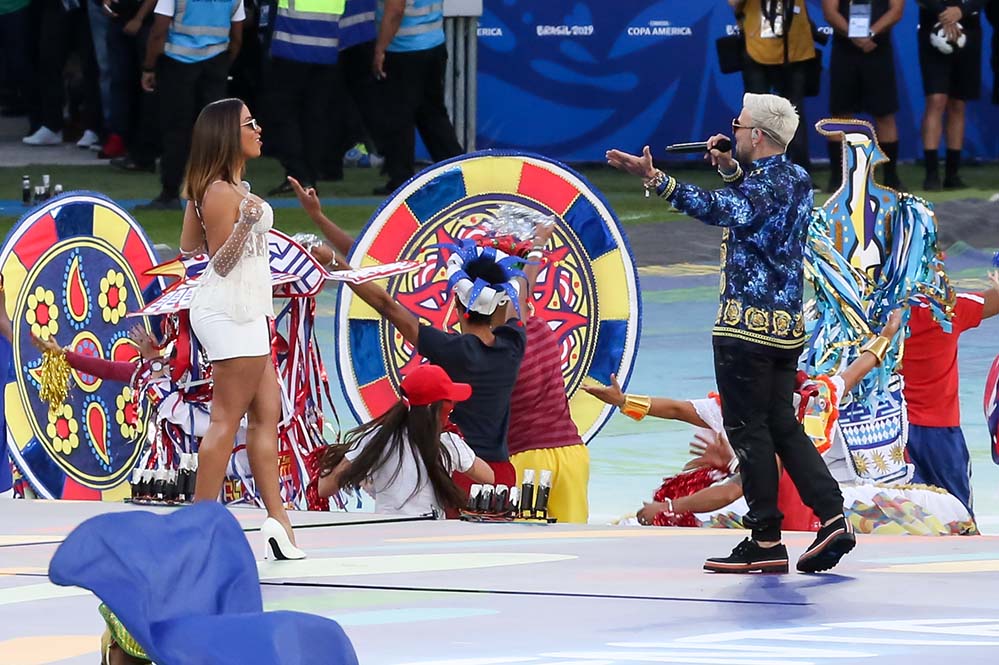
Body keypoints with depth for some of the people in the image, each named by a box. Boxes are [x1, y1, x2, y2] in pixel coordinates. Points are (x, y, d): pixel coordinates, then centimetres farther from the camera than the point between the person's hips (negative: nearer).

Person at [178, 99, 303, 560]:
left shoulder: (216, 188, 11)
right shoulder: (221, 193, -17)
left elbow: (189, 246, 17)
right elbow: (221, 261, -17)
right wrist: (244, 222, -33)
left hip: (243, 312, 10)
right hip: (231, 311, -10)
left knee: (267, 413, 9)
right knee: (226, 419, -8)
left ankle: (277, 519, 8)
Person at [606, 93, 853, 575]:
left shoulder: (765, 184, -16)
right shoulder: (796, 178, 12)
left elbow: (720, 209, -34)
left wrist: (654, 178, -42)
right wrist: (731, 169, 16)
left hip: (747, 325, -9)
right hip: (787, 326, 9)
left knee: (748, 430, -4)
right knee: (782, 426, 14)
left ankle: (766, 541, -3)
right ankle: (831, 518, 5)